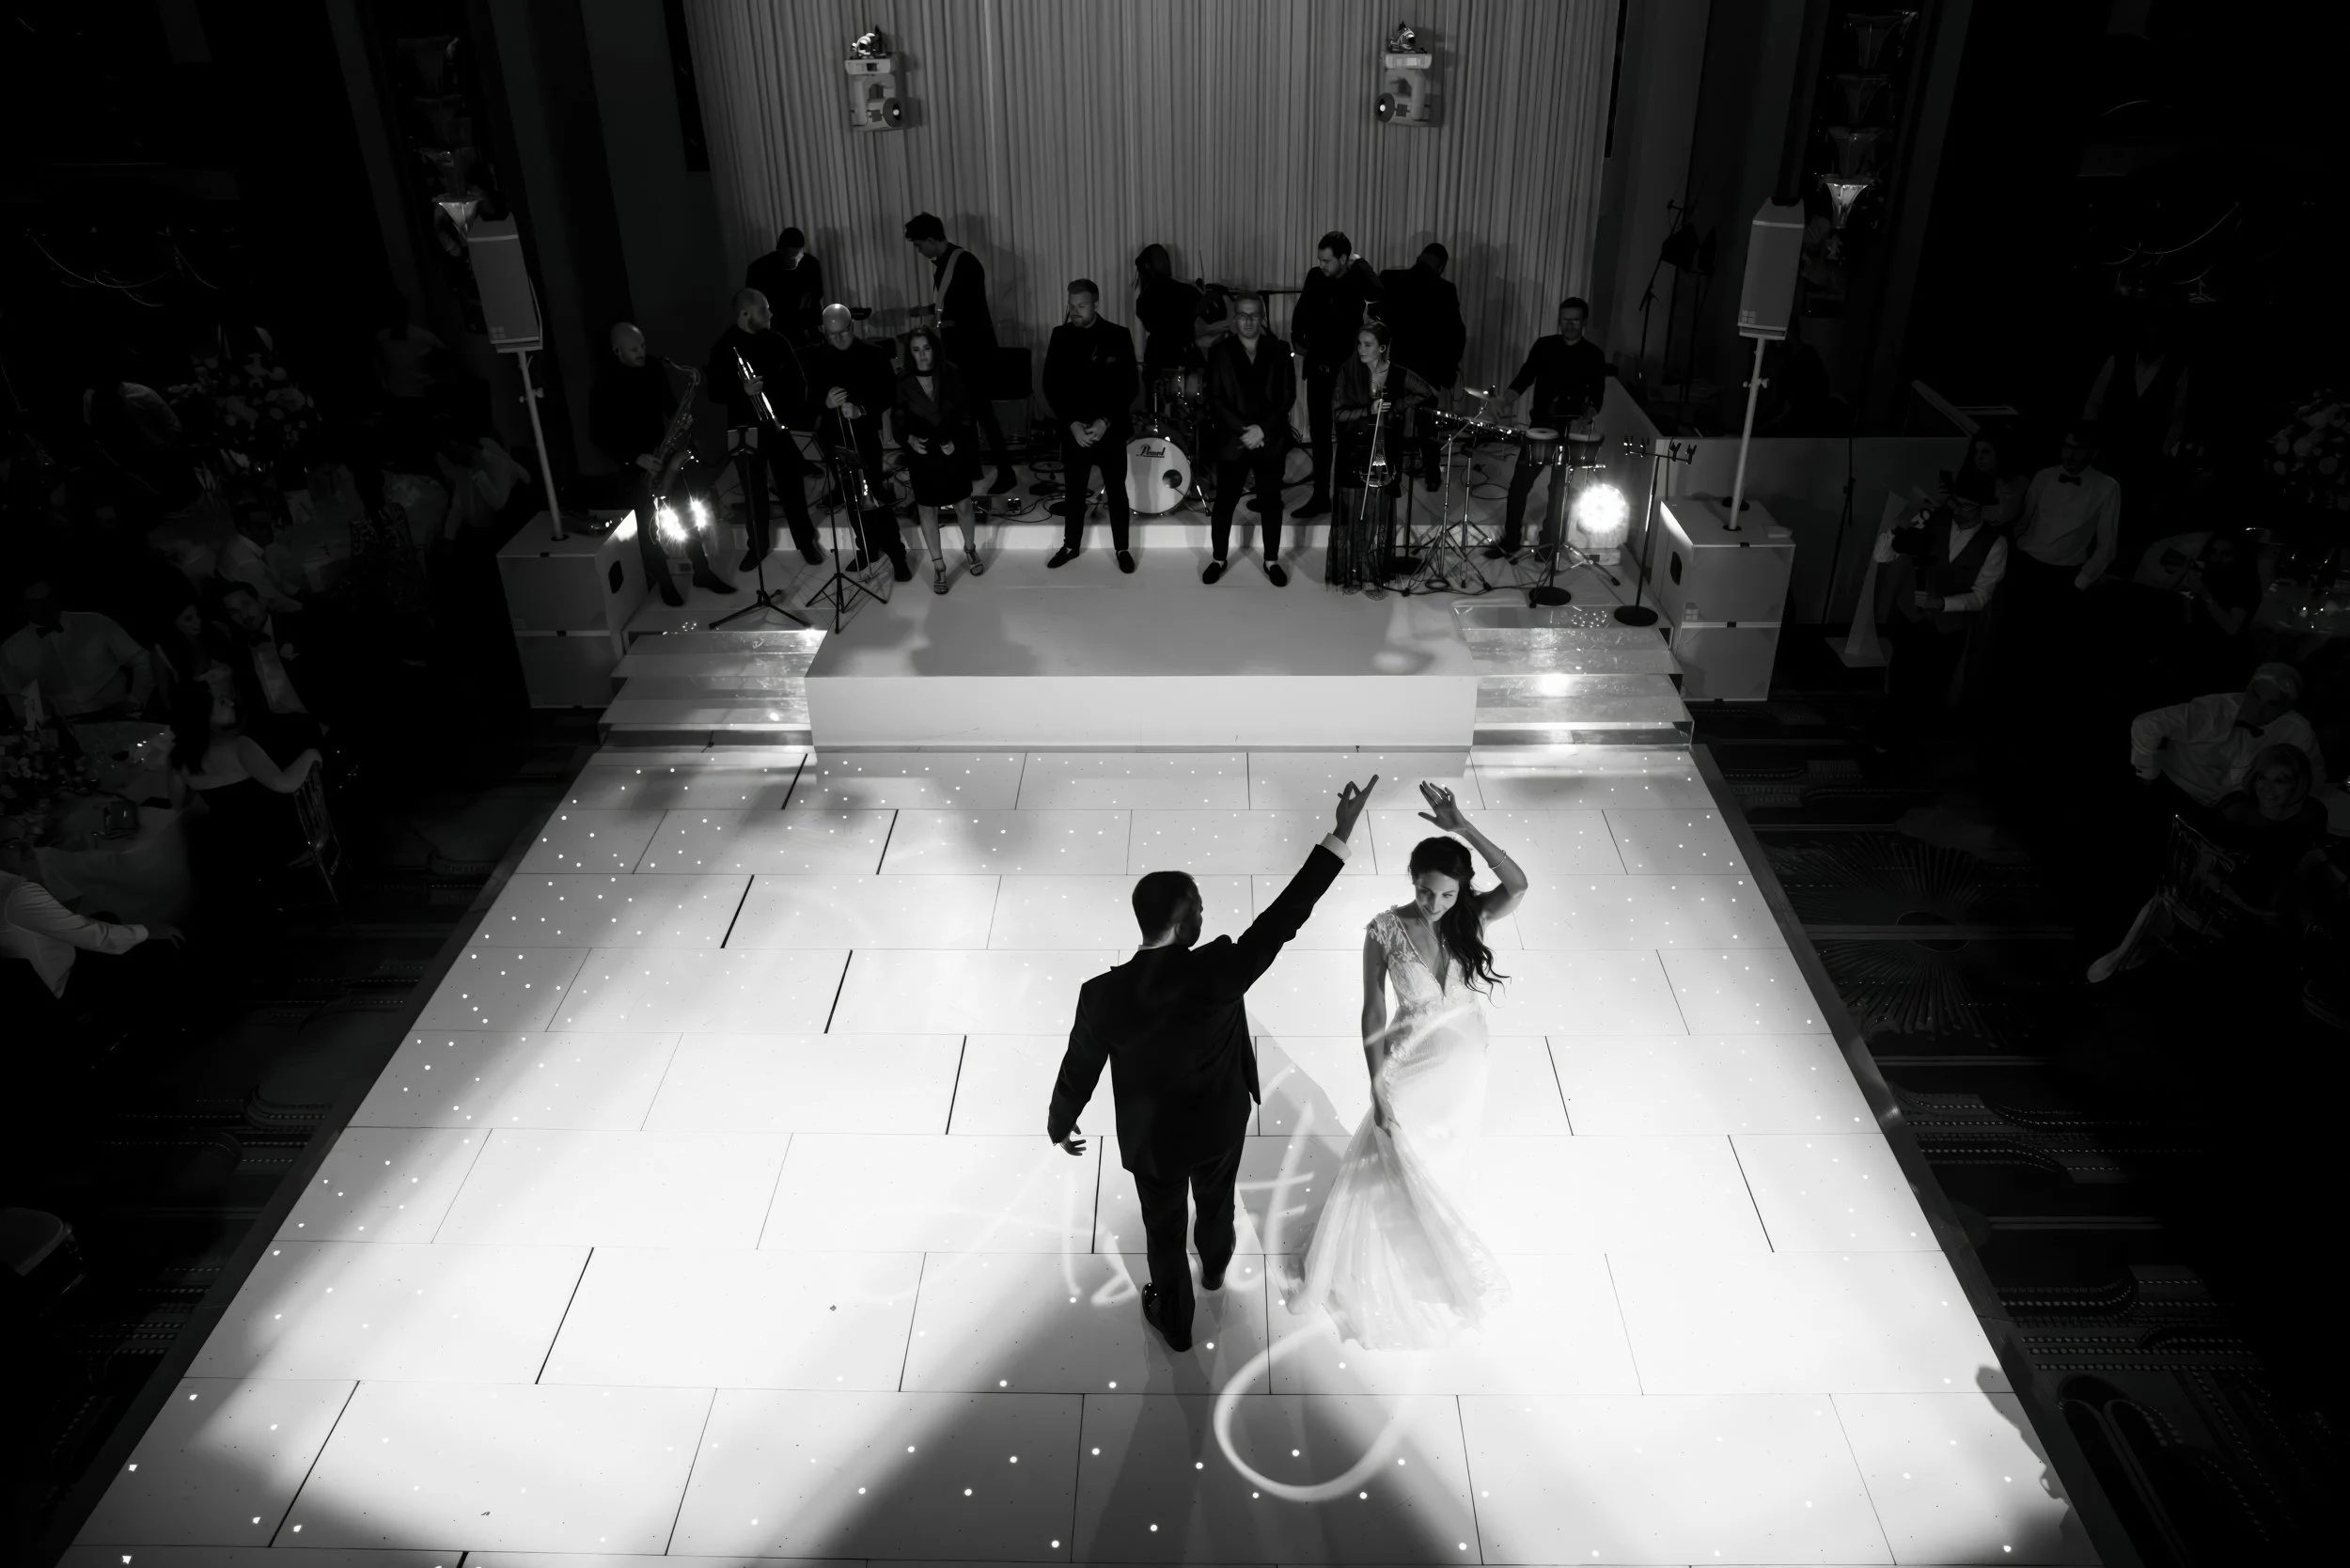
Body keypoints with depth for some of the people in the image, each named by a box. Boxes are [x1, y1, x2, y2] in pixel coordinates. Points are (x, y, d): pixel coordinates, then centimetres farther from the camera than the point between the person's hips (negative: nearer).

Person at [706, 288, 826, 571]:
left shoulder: (775, 340, 1)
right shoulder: (724, 348, -7)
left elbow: (798, 379, 7)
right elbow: (715, 393, -9)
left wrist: (794, 412, -5)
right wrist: (743, 390, -27)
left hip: (779, 424, 2)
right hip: (745, 430, -2)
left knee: (792, 486, 7)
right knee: (753, 491, 8)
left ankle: (806, 541, 19)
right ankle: (758, 545, 23)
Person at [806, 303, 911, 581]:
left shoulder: (873, 354, -7)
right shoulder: (816, 356, 1)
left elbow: (890, 394, -8)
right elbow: (810, 396, 2)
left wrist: (862, 410, -25)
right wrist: (825, 402, -22)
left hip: (865, 433, -4)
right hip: (835, 436, 4)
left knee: (874, 494, -9)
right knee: (853, 496, 13)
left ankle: (897, 555, -3)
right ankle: (868, 547, 27)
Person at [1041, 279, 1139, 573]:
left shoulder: (1119, 336, -6)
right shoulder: (1060, 336, 0)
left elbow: (1128, 387, -7)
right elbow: (1051, 386, -2)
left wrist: (1105, 421, -16)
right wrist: (1072, 423, -12)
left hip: (1111, 428, -2)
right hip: (1073, 429, 2)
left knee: (1116, 491, 6)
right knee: (1074, 491, 11)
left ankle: (1122, 548, 18)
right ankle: (1071, 545, 25)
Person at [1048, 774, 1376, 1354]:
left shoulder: (1102, 995, -30)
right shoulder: (1219, 970, -35)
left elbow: (1078, 1073, -14)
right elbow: (1285, 916, -31)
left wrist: (1060, 1126, 7)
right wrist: (1341, 835, -28)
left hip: (1151, 1138, -1)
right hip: (1219, 1123, 1)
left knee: (1164, 1230, 26)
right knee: (1216, 1201, 33)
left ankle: (1175, 1322, 51)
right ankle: (1215, 1267, 65)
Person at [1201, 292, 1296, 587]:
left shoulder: (1279, 350, 4)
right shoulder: (1219, 352, 2)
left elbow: (1288, 396, -1)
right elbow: (1215, 399, -4)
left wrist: (1262, 428, -13)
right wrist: (1242, 430, -15)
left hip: (1270, 440, 1)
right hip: (1231, 440, -1)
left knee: (1271, 501, 6)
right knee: (1224, 501, 5)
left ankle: (1272, 561, 17)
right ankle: (1218, 559, 17)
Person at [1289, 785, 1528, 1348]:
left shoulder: (1468, 918, -15)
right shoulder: (1385, 930, -20)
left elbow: (1518, 885, -36)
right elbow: (1373, 1011, -16)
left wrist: (1463, 827, -41)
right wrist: (1377, 1089, -20)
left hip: (1464, 1059, 2)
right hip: (1409, 1059, -2)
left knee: (1436, 1166, 22)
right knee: (1391, 1167, 9)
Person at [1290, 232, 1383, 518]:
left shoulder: (1358, 279, -11)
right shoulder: (1315, 277, 0)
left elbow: (1380, 294, -33)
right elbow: (1301, 313, 11)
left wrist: (1359, 262, -24)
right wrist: (1300, 339, -3)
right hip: (1318, 366, 4)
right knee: (1319, 432, 8)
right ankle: (1320, 495, 16)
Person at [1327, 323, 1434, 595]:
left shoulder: (1398, 375, -1)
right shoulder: (1349, 374, -3)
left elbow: (1430, 394, 7)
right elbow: (1338, 413, -7)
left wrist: (1398, 405, -5)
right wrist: (1369, 410, -21)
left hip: (1384, 455, 1)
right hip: (1353, 454, -1)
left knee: (1379, 516, 4)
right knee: (1352, 515, 2)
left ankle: (1374, 575, 11)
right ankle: (1351, 573, 11)